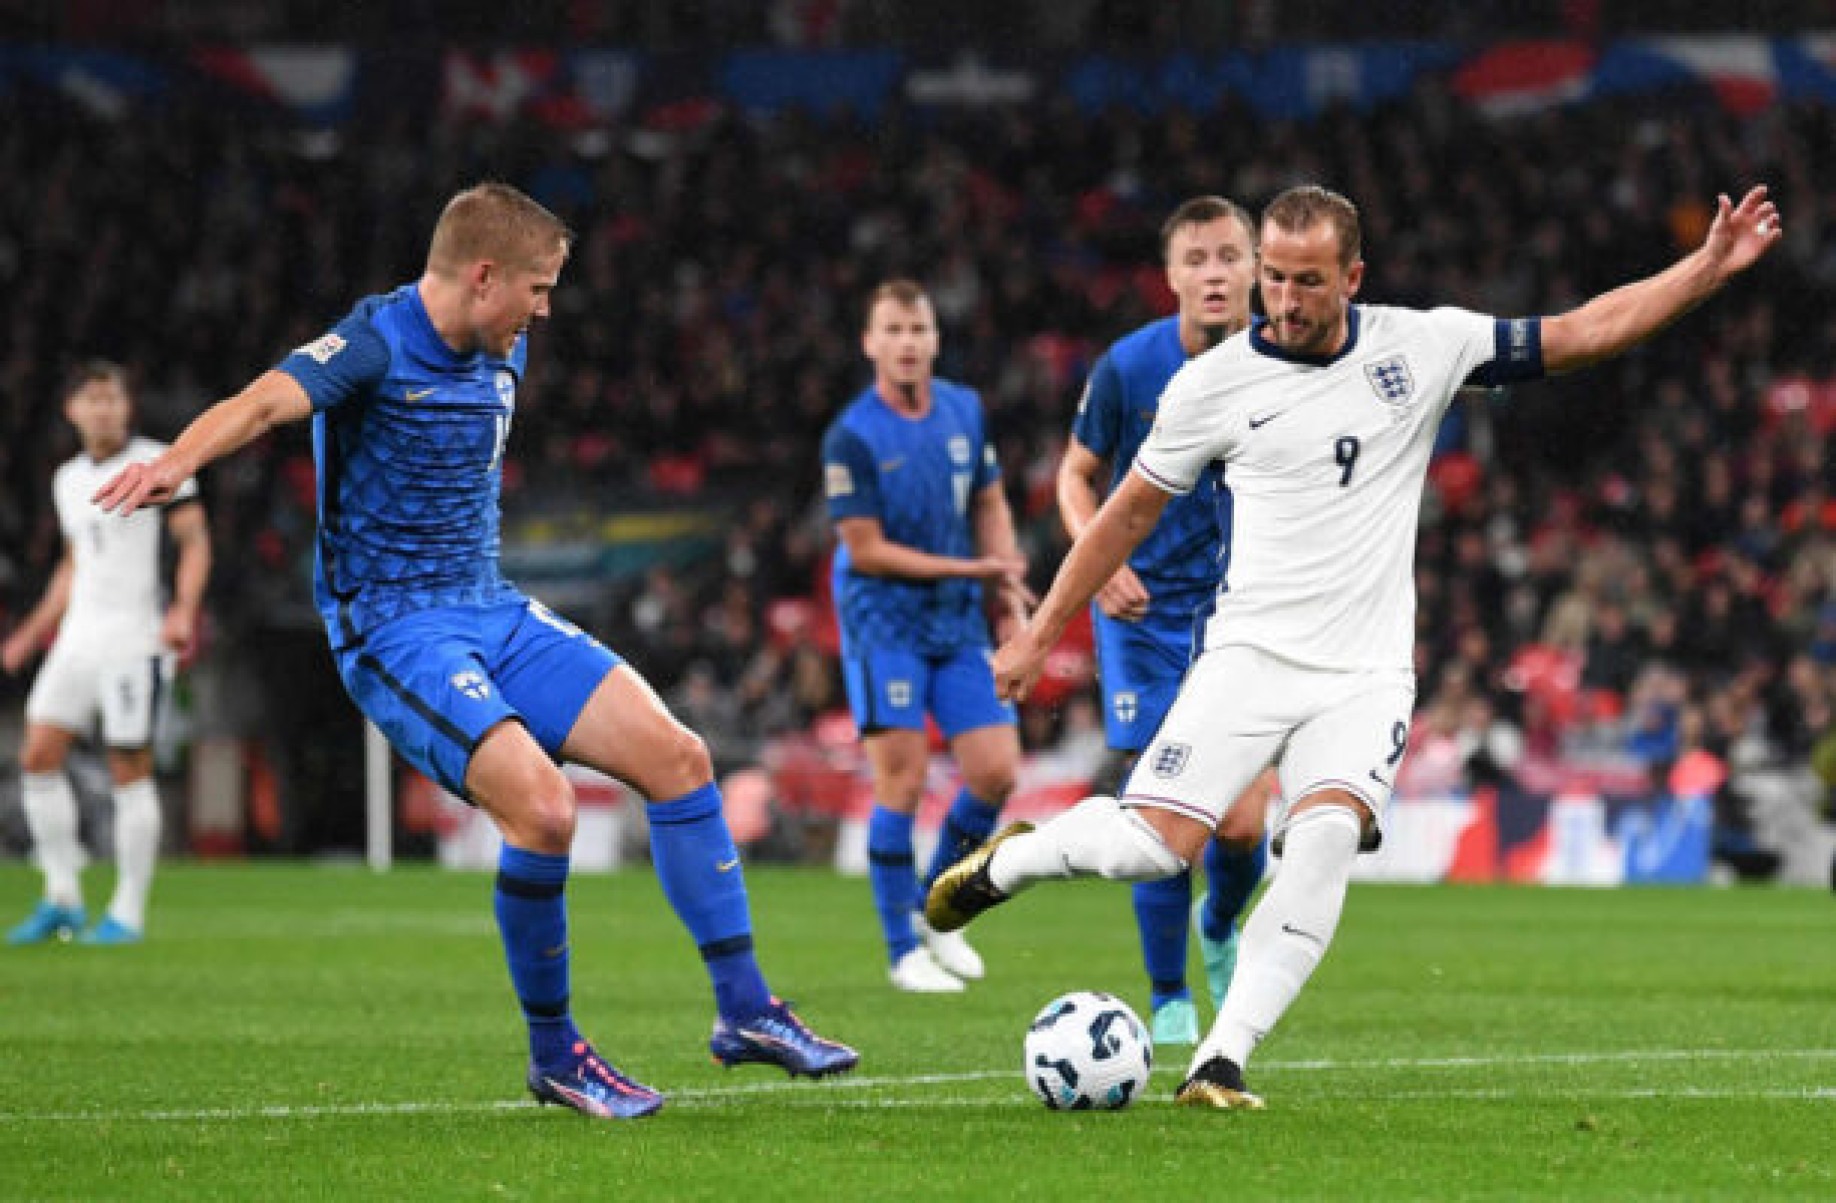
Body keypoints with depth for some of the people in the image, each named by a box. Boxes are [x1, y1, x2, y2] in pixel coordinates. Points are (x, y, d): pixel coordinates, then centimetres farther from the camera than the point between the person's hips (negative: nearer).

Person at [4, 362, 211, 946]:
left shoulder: (161, 464, -5)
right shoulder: (69, 480, 15)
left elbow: (195, 542, -7)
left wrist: (185, 609, -23)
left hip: (136, 635, -6)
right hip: (78, 635, 6)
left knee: (130, 771, -4)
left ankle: (128, 913, 3)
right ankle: (62, 898, 6)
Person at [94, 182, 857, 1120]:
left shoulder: (501, 357, 9)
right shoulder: (376, 346, -16)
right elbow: (266, 401, -35)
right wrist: (177, 463, -53)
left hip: (492, 612, 8)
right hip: (393, 628, -8)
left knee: (677, 756, -2)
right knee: (541, 805, -25)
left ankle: (744, 1010, 8)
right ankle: (552, 1053, -5)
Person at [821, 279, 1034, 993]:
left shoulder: (964, 411, 4)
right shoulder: (852, 437, -13)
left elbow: (990, 506, 16)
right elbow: (866, 551, -13)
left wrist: (1010, 597, 7)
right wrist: (972, 567, -13)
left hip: (959, 626, 5)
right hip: (884, 623, -5)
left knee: (997, 772, -2)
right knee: (902, 782, -8)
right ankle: (904, 948, 3)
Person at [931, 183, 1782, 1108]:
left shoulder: (1422, 346, 3)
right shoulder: (1213, 382, 0)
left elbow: (1584, 334, 7)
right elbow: (1130, 513, 11)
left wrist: (1709, 267, -1)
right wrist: (1039, 634, 13)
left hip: (1367, 674, 1)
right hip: (1250, 652, -1)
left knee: (1326, 835, -26)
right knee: (1154, 845, -16)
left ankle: (1222, 1061, -23)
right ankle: (1008, 860, 16)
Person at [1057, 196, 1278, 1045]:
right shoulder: (1127, 367, -8)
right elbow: (1077, 473, 6)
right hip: (1144, 609, -1)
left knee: (1243, 823, -6)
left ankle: (1219, 930, 29)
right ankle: (1168, 1000, 8)